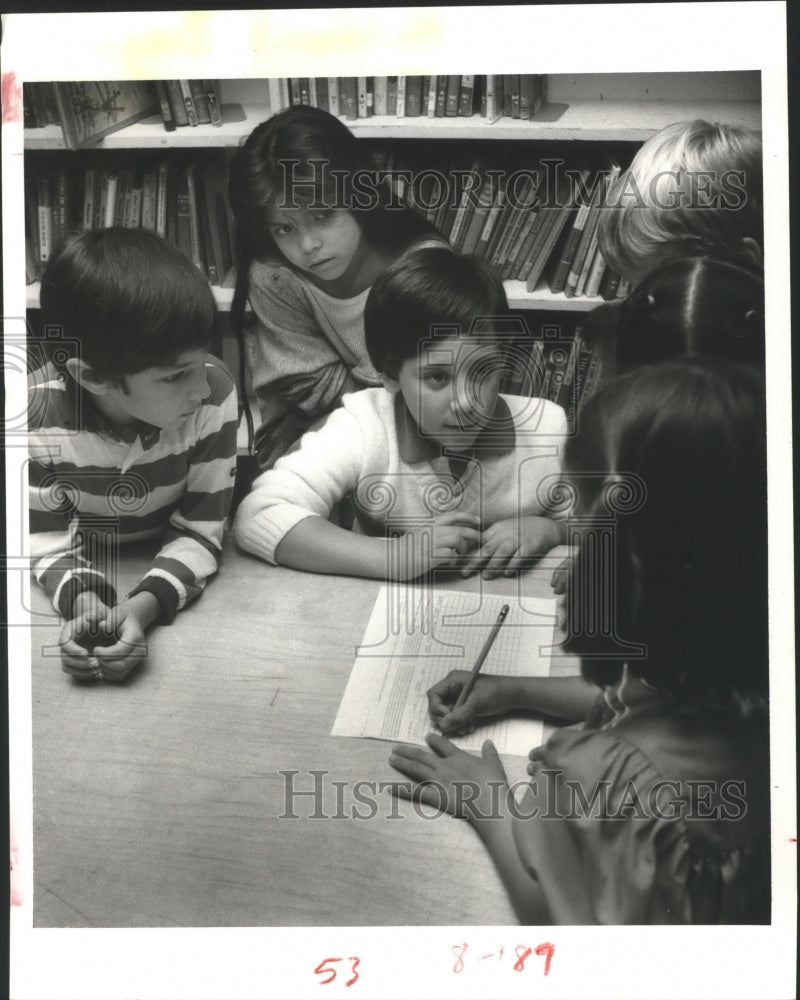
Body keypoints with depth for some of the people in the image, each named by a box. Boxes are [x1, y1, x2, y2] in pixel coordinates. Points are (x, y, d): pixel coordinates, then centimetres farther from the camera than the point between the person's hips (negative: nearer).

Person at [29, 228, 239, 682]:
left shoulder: (215, 395, -25)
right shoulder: (35, 416, -26)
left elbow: (200, 530, -17)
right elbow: (50, 543, -16)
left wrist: (141, 607, -34)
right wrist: (87, 608, -37)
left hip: (172, 572, -2)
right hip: (88, 572, 3)